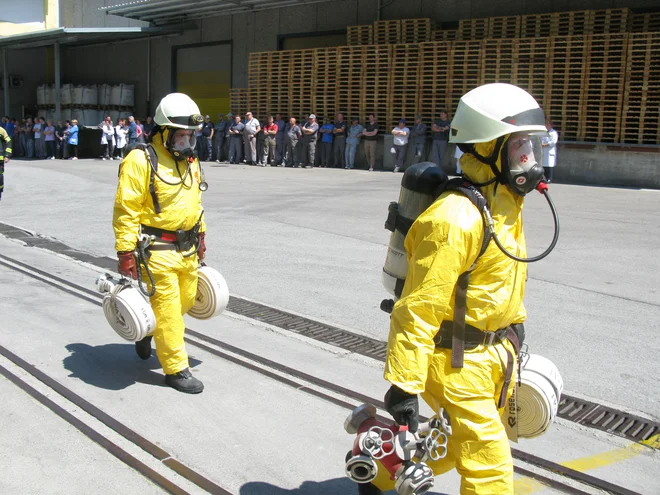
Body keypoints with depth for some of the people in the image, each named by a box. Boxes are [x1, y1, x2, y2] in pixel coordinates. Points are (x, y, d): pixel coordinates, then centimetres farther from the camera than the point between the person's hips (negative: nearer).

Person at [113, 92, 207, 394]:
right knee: (167, 309, 0)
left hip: (187, 249, 8)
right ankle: (176, 369, 14)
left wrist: (201, 236, 23)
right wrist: (125, 252, -18)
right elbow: (126, 210, -16)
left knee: (186, 300, 18)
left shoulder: (190, 161, 10)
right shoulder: (141, 161, -15)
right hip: (158, 251, -8)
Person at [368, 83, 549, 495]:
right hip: (456, 358, -9)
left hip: (492, 354, 10)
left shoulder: (506, 204, 7)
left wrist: (512, 340, 25)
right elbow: (419, 306, -27)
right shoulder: (457, 218, -26)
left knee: (459, 442, 23)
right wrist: (404, 384, -26)